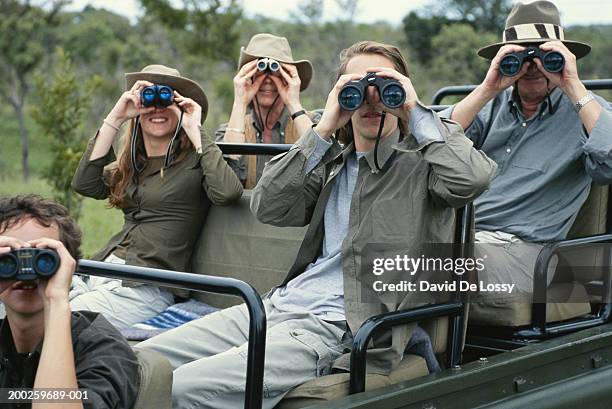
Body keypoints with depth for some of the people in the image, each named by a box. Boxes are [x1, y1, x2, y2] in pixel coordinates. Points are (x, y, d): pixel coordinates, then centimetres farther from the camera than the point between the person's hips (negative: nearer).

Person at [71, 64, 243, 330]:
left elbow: (227, 192, -22)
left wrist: (195, 132, -12)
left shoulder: (195, 158, -2)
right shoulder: (132, 164, 18)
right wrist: (115, 118, 2)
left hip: (148, 286, -6)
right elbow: (85, 185, 3)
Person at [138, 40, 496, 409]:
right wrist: (324, 129, -1)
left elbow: (472, 178, -18)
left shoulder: (420, 161, 5)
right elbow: (266, 208, 5)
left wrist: (416, 111, -8)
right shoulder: (331, 164, 20)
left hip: (340, 326, -6)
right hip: (282, 303, 7)